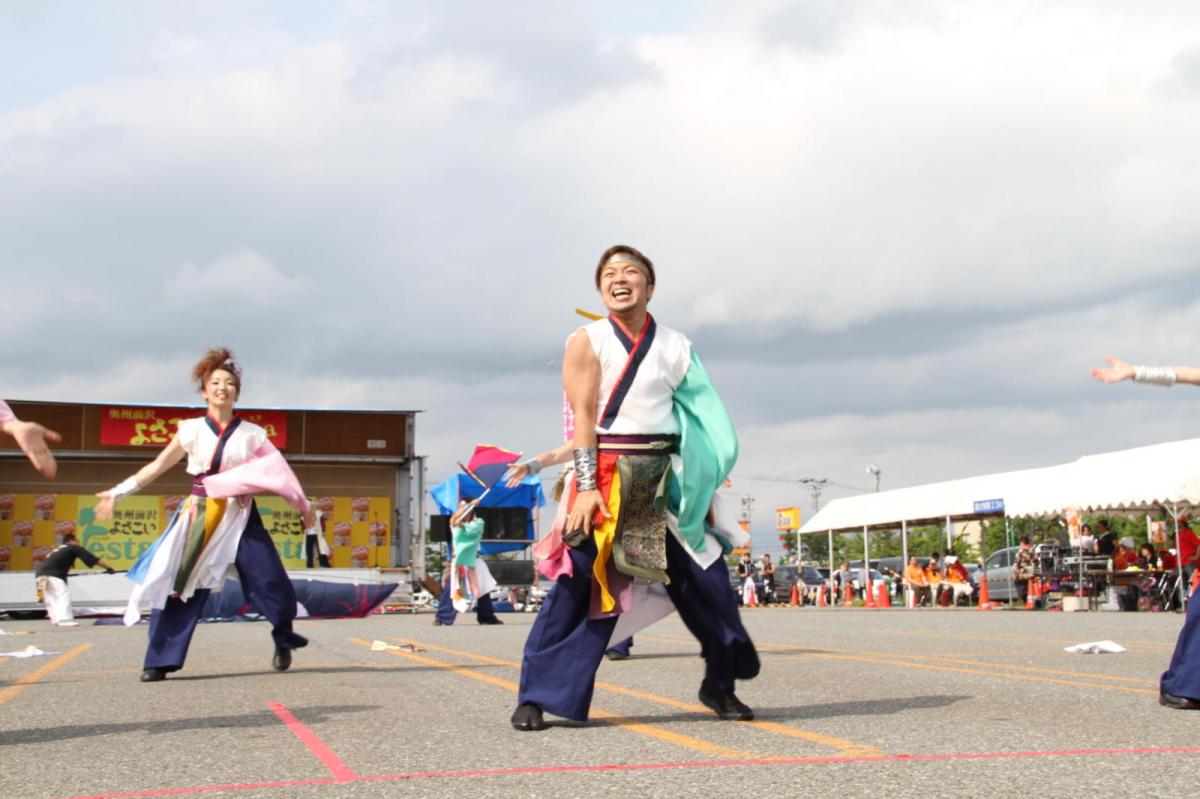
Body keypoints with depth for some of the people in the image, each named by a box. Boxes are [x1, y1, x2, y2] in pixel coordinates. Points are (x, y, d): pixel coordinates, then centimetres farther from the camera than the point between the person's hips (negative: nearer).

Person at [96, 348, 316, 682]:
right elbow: (158, 466, 7)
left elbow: (279, 472, 8)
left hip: (241, 517, 0)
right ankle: (161, 660, 1)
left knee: (269, 579, -8)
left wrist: (303, 506, 7)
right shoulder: (192, 430, 3)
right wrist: (119, 491, 3)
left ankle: (284, 638, 18)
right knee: (178, 585, -5)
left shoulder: (251, 434, 4)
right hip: (200, 516, 0)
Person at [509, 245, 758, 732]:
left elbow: (702, 422, 13)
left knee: (706, 576, 3)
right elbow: (583, 415, -6)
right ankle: (536, 696, -1)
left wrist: (705, 491, 8)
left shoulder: (674, 346, 12)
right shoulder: (586, 342, 2)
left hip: (666, 478, 4)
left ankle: (720, 685, 21)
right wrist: (586, 487, -16)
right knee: (581, 582, -10)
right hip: (607, 474, -4)